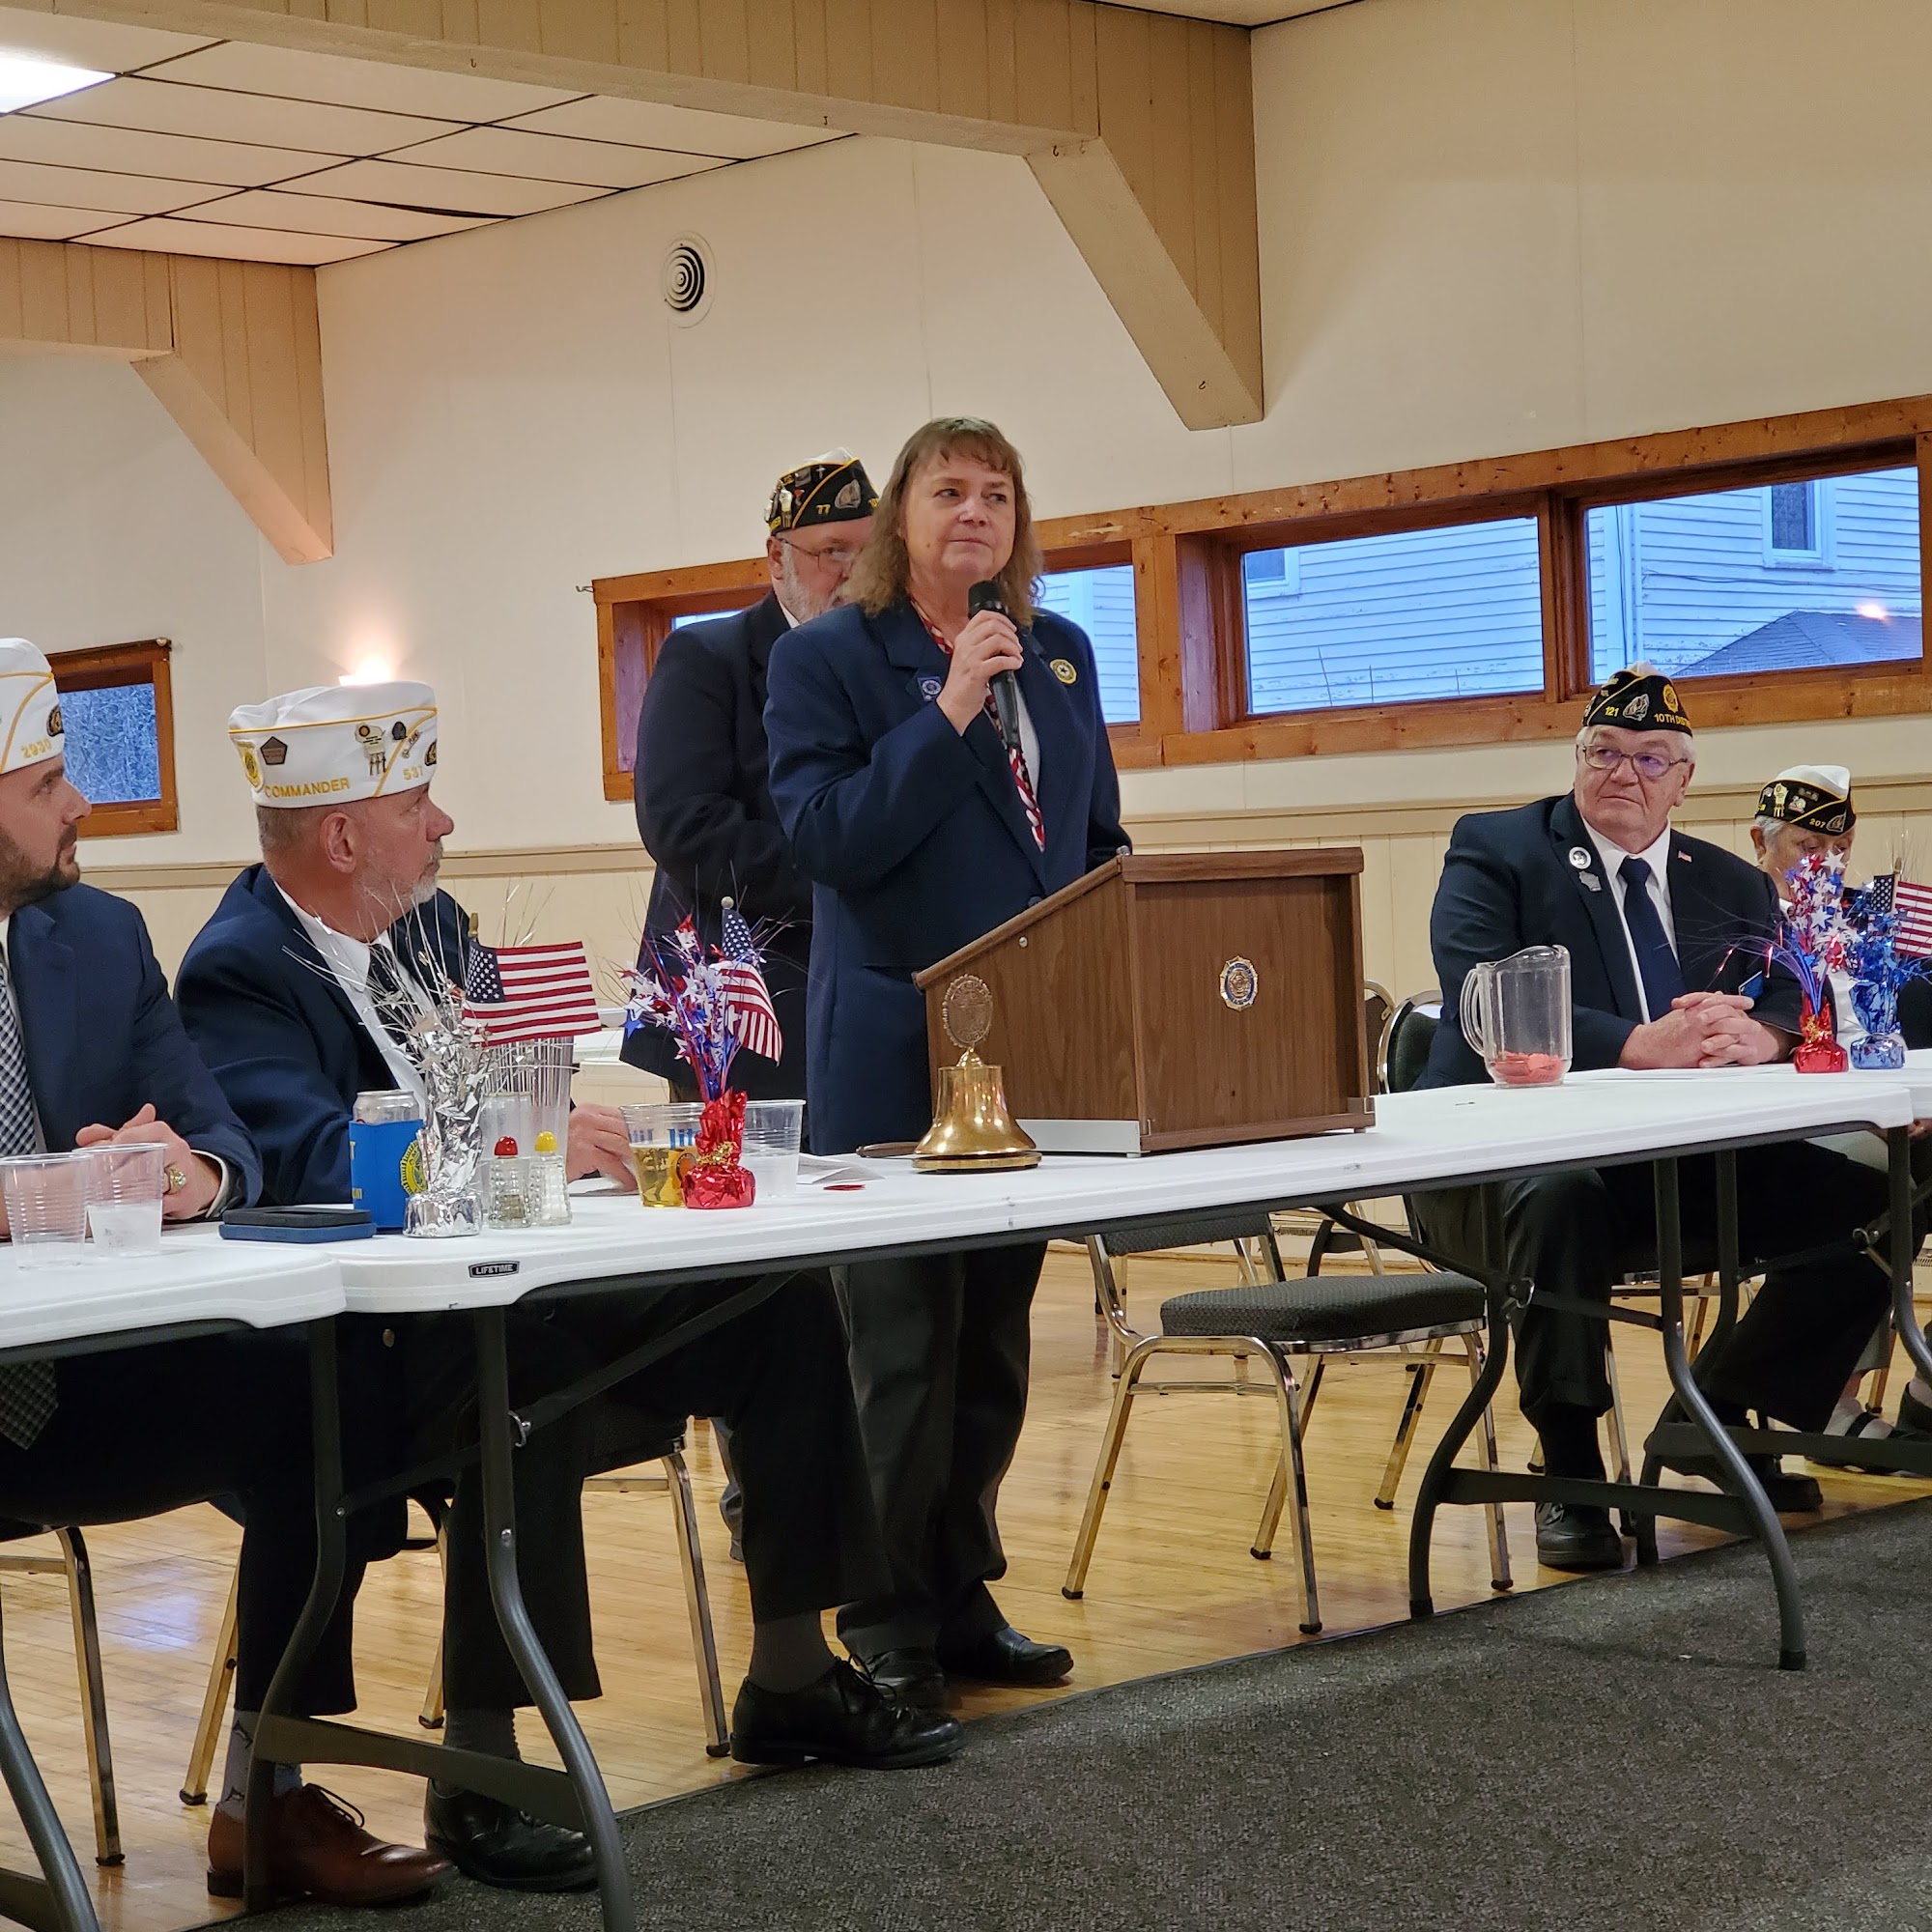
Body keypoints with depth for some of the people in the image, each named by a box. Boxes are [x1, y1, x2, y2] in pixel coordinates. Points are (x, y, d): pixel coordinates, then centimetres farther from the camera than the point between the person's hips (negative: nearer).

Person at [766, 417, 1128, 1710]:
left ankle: (963, 1593, 23)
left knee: (995, 1339, 12)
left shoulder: (1059, 654, 11)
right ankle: (891, 1628, 8)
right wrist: (947, 712, -21)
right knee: (903, 1346, -1)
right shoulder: (825, 659, -5)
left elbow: (1101, 839, 17)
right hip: (896, 1056, -6)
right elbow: (826, 838, -16)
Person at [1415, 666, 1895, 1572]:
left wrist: (1758, 1032, -19)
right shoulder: (1492, 851, 2)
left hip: (1689, 1170, 5)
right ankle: (1570, 1479, -23)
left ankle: (1720, 1415, 8)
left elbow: (1803, 996, 6)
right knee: (1559, 1195, -40)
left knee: (1867, 1199, -12)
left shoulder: (1734, 885, 19)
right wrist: (1640, 1047, -26)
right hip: (1517, 1154, -5)